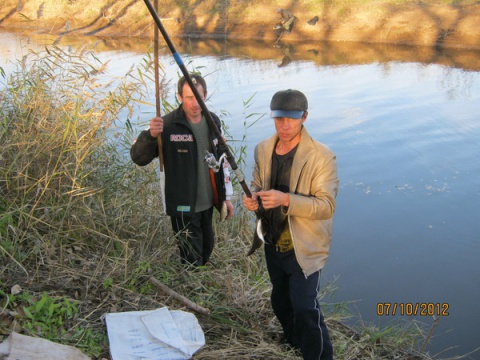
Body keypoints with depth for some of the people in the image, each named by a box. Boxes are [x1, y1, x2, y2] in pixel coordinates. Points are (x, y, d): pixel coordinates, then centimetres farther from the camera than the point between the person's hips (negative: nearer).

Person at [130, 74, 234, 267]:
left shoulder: (213, 121, 2)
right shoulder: (167, 125, -17)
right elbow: (138, 157, -20)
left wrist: (226, 197, 12)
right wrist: (150, 135, -40)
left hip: (207, 203, 6)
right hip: (183, 206, -6)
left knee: (207, 247, 23)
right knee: (192, 260, 3)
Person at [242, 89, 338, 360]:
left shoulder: (322, 156, -19)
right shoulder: (263, 150, -2)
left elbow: (326, 206, -23)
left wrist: (286, 200, -37)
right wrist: (252, 197, -15)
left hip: (303, 249, -6)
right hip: (273, 244, 6)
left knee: (305, 309, -10)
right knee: (281, 303, 23)